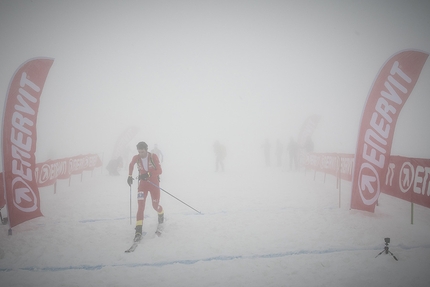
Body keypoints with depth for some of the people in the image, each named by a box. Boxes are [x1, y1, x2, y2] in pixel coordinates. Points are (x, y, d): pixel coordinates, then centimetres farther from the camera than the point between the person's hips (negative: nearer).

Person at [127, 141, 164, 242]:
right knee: (140, 206, -13)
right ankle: (138, 231, -15)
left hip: (154, 183, -1)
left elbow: (159, 171, -20)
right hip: (143, 183, 1)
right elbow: (131, 165, 15)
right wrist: (130, 176, 11)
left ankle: (161, 214, 44)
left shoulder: (153, 157, -18)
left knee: (155, 205, 6)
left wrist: (148, 174, -32)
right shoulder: (136, 158, -9)